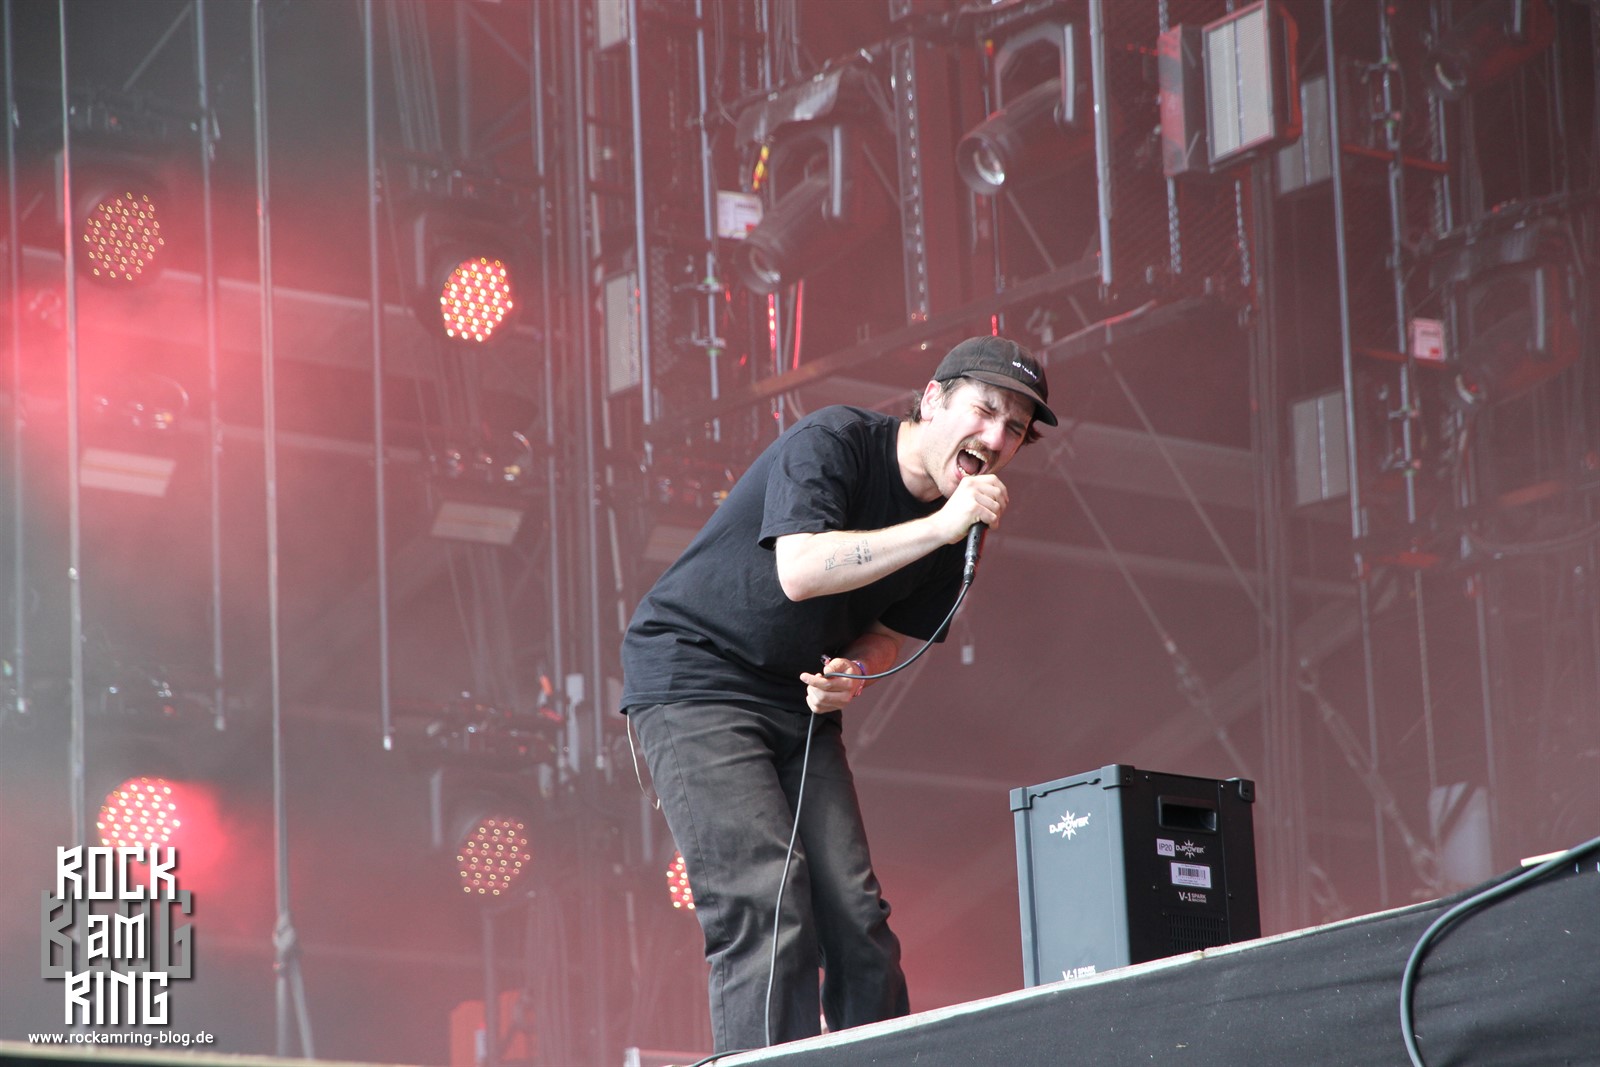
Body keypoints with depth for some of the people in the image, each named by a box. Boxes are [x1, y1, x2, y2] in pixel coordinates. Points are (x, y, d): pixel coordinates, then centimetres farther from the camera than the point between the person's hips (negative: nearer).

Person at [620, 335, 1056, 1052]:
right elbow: (798, 570, -33)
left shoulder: (956, 529, 3)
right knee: (765, 908, -18)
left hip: (802, 700, 7)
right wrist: (939, 527, -33)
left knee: (855, 913, -2)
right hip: (692, 679, -7)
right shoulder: (831, 442, -18)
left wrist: (852, 675, -10)